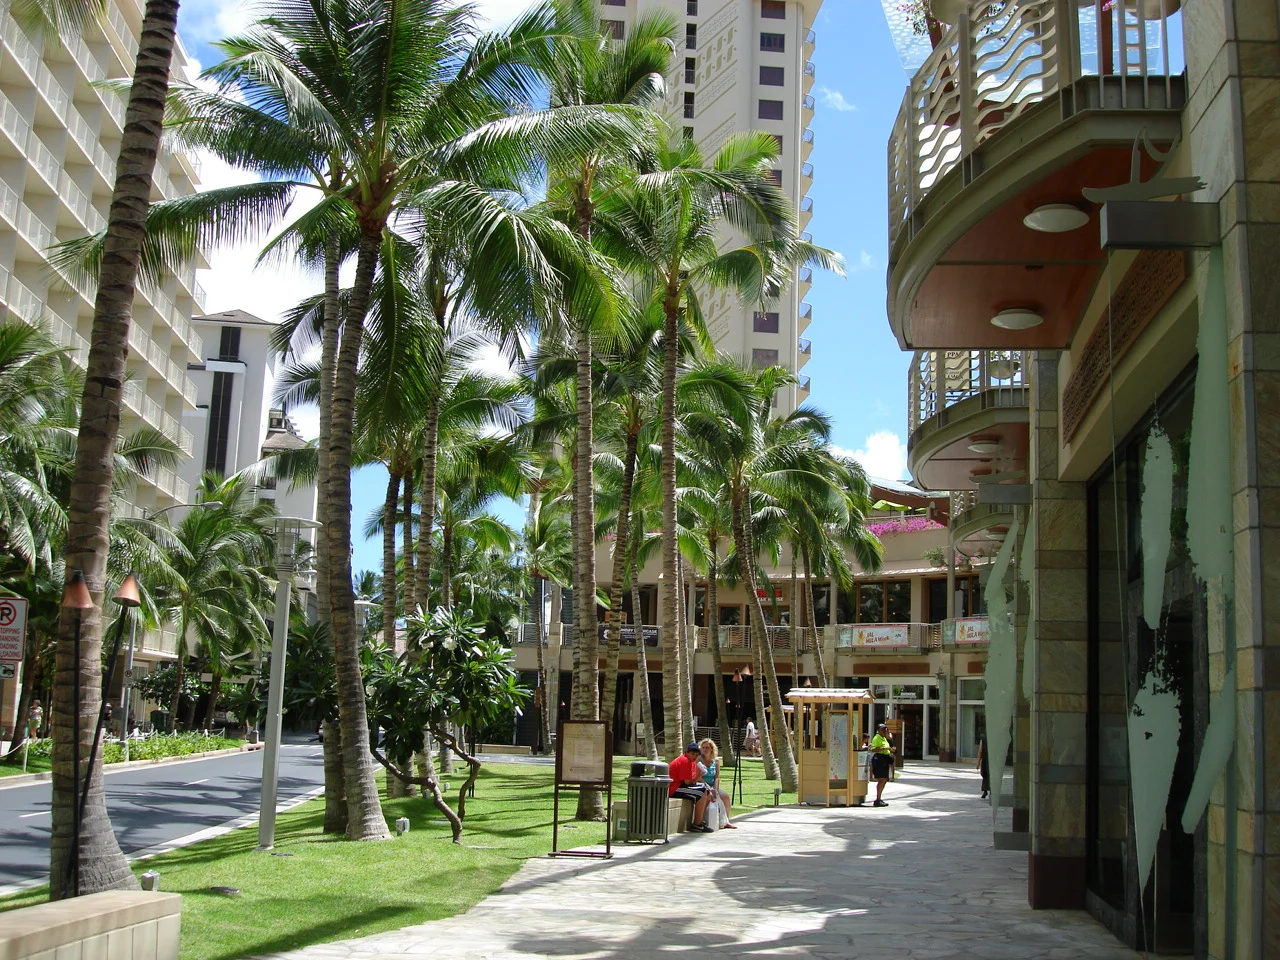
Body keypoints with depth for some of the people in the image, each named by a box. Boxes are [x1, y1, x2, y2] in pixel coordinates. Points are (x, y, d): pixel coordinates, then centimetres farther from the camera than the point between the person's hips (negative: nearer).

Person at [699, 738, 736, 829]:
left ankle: (726, 821, -9)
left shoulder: (716, 761, 8)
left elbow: (716, 777, 3)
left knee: (725, 796, -15)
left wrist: (715, 789, -14)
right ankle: (723, 821, -18)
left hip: (712, 787, 5)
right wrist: (709, 788, -22)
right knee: (717, 797, -27)